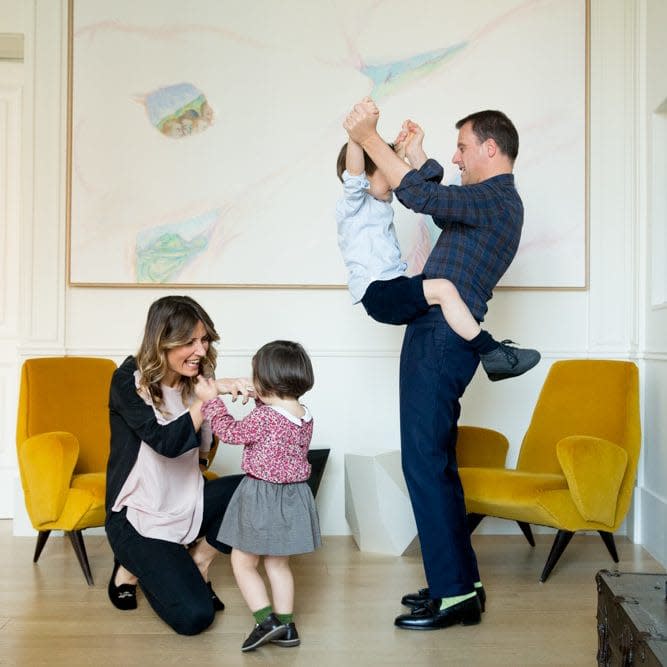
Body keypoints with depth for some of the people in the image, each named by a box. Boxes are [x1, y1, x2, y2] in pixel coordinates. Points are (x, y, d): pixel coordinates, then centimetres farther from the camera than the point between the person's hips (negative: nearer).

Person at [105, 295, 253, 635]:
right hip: (138, 517, -6)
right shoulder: (130, 381, -17)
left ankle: (199, 561, 4)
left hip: (185, 504, 6)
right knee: (194, 616, -16)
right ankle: (131, 569, 13)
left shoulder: (192, 383, -1)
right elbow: (167, 443, -29)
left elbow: (200, 449, -2)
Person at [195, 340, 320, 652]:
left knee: (242, 563, 8)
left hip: (262, 496, -7)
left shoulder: (263, 417, -21)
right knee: (278, 563, 19)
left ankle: (267, 620, -1)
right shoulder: (304, 416, 1)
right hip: (293, 496, 8)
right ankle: (285, 625, 22)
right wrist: (262, 400, 17)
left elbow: (231, 432, -7)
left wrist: (211, 400, 2)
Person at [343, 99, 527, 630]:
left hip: (440, 341, -10)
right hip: (437, 340, 10)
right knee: (436, 464, 13)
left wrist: (368, 137, -16)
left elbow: (421, 197, -23)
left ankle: (455, 595, 0)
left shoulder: (495, 199, -11)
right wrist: (417, 154, 28)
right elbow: (438, 200, 36)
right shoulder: (492, 201, 20)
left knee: (425, 464, -8)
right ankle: (459, 581, 22)